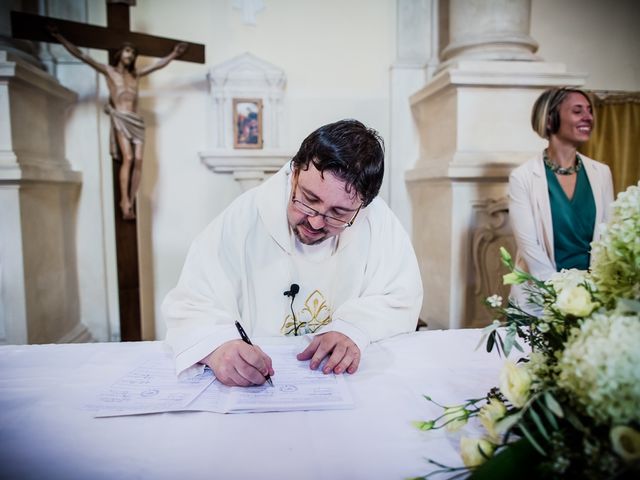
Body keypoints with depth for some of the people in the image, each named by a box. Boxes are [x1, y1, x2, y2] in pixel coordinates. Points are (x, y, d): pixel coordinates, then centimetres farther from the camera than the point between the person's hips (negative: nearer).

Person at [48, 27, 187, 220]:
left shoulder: (136, 74, 22)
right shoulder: (109, 71, 11)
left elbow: (159, 64, 29)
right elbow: (81, 55, 6)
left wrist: (174, 54, 30)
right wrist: (60, 38, 0)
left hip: (136, 120, 4)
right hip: (120, 119, -4)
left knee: (138, 160, -10)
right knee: (127, 158, -19)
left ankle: (130, 202, -5)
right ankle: (125, 201, -17)